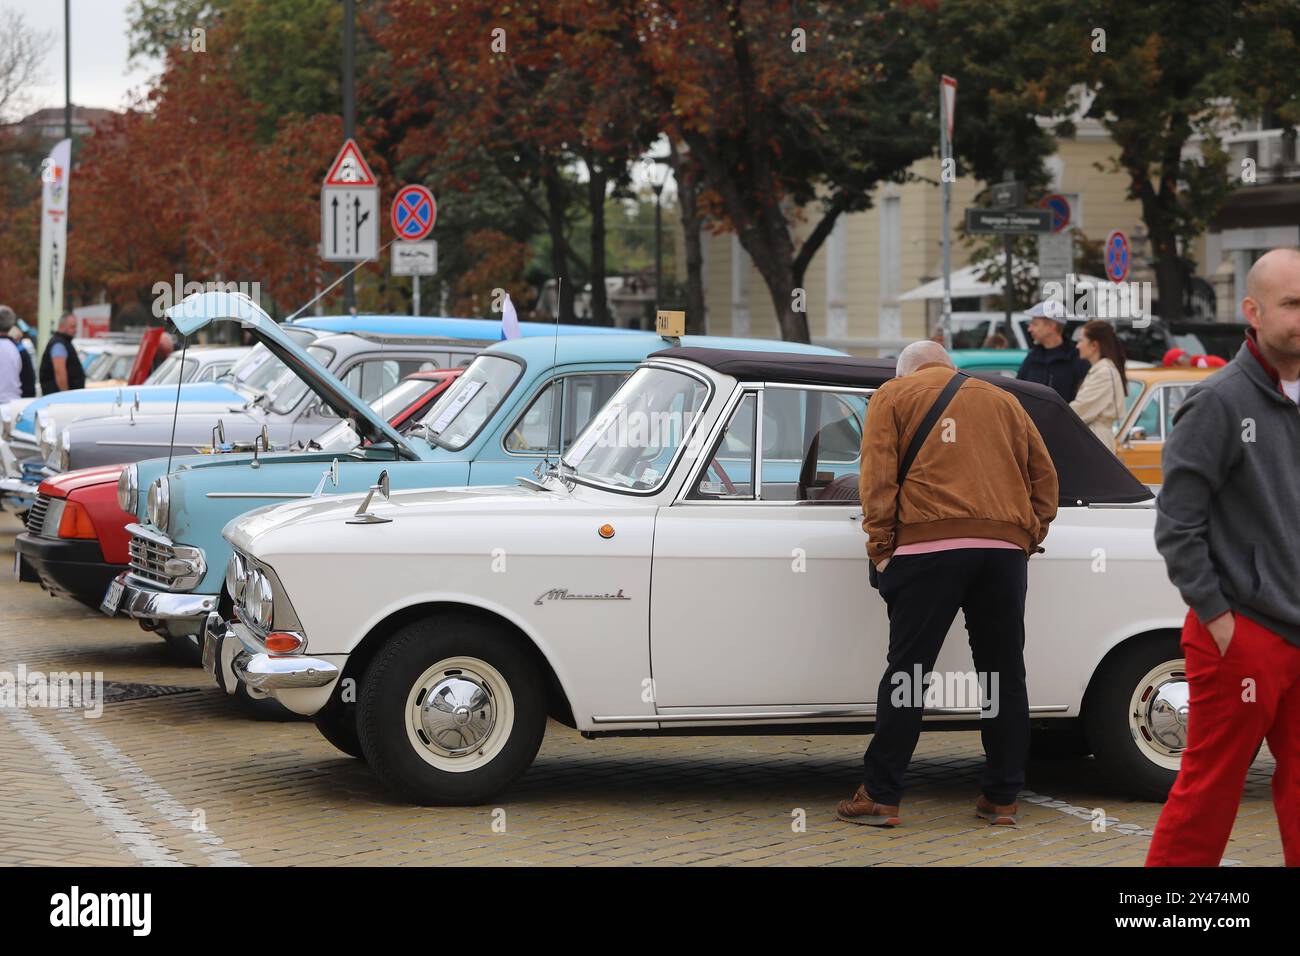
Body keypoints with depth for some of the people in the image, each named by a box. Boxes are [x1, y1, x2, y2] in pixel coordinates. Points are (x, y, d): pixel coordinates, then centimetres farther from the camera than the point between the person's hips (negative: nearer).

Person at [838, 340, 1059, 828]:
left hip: (929, 545, -3)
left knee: (907, 672, -2)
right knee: (1005, 674, 8)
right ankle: (1002, 797, 11)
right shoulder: (1002, 400, 26)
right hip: (1005, 546, 3)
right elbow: (1044, 475, 20)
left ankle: (880, 796, -2)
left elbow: (877, 476, 2)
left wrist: (880, 546, 2)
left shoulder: (894, 395, 14)